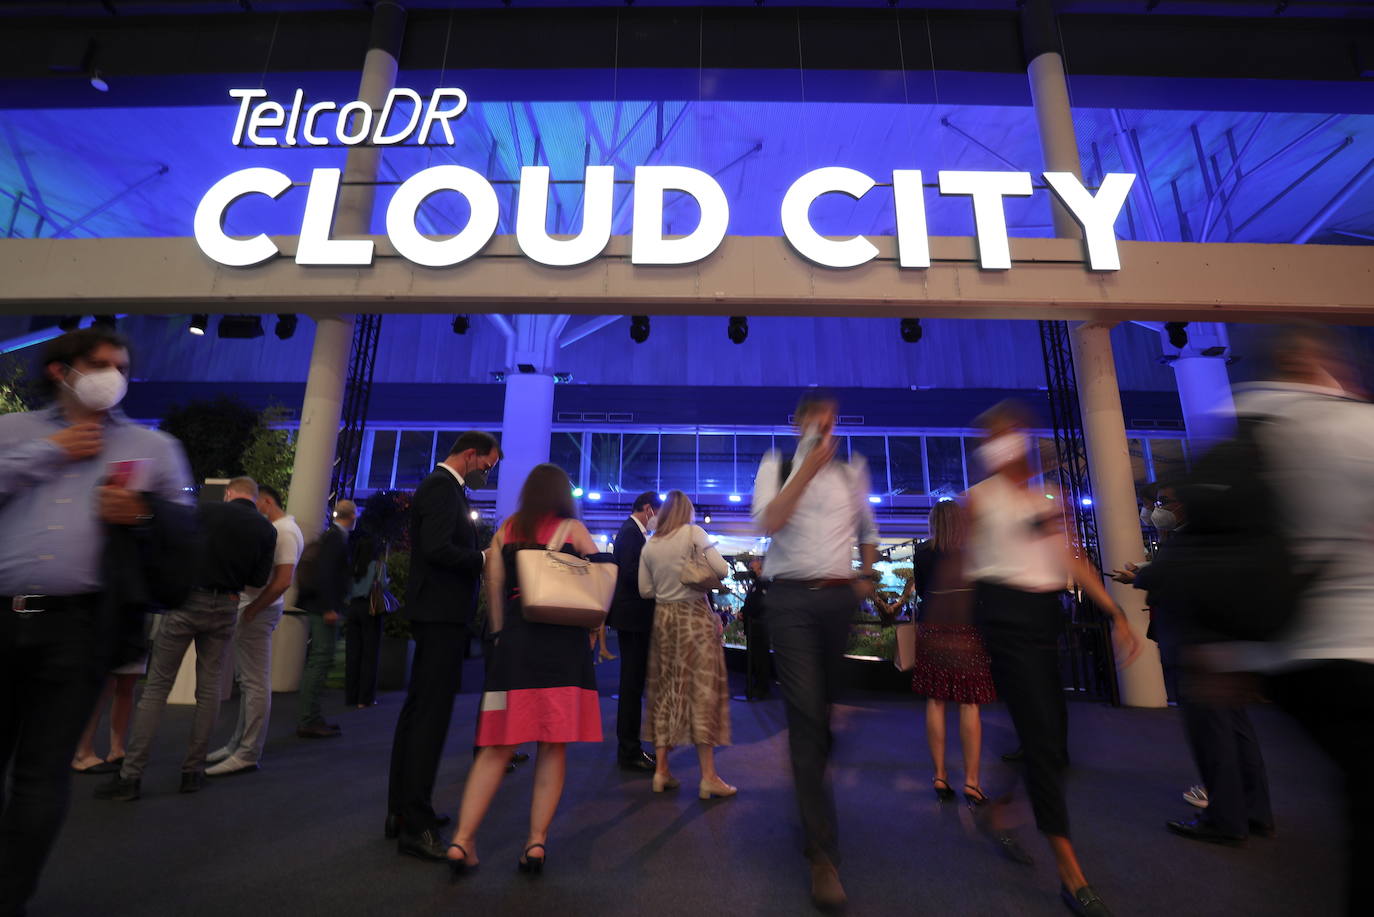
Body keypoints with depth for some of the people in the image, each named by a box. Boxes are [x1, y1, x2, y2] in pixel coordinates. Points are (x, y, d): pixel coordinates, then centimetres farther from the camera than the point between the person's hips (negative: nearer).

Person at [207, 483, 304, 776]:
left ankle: (248, 755, 4)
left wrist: (251, 609, -16)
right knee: (247, 680, 17)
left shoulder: (284, 531, -15)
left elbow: (283, 581, -22)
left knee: (255, 683, -3)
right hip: (252, 607, 10)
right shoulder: (274, 529, 16)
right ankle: (238, 744, 28)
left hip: (259, 611, -10)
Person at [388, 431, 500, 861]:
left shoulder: (443, 487, 17)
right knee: (432, 714, -6)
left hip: (437, 611, 11)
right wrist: (487, 559, -15)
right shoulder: (442, 487, -14)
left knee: (418, 709, 16)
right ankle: (415, 825, 3)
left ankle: (402, 810, 29)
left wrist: (482, 556, 7)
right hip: (442, 612, -11)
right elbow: (437, 548, -26)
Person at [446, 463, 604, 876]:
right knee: (553, 746, 7)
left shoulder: (505, 531, 9)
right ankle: (537, 840, 9)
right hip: (563, 645, -2)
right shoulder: (573, 529, 2)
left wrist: (503, 633, 13)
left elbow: (493, 591, 7)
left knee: (497, 746, 9)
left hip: (514, 643, 3)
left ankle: (462, 839, 5)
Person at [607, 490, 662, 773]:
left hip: (634, 616, 10)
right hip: (633, 616, -10)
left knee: (633, 683, 16)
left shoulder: (632, 532, 16)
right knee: (632, 684, -2)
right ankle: (629, 752, 9)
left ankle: (629, 747, 27)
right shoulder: (631, 533, -15)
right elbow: (631, 574, -24)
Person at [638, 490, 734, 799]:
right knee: (701, 688, 0)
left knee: (665, 690, 12)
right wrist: (702, 575, 6)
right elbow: (722, 569, -15)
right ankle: (708, 777, 5)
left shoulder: (650, 545, 6)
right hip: (694, 615, -4)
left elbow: (645, 590, 7)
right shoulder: (694, 533, -7)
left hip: (663, 618, 5)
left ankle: (661, 770, 17)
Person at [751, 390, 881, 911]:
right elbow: (768, 521, -15)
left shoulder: (851, 470, 11)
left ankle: (811, 802, 40)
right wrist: (808, 467, -17)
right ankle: (823, 851, 2)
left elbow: (867, 528, 24)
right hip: (792, 597, -3)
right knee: (805, 714, -6)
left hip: (840, 597, 4)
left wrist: (867, 577, 15)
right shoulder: (777, 466, 2)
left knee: (824, 708, 14)